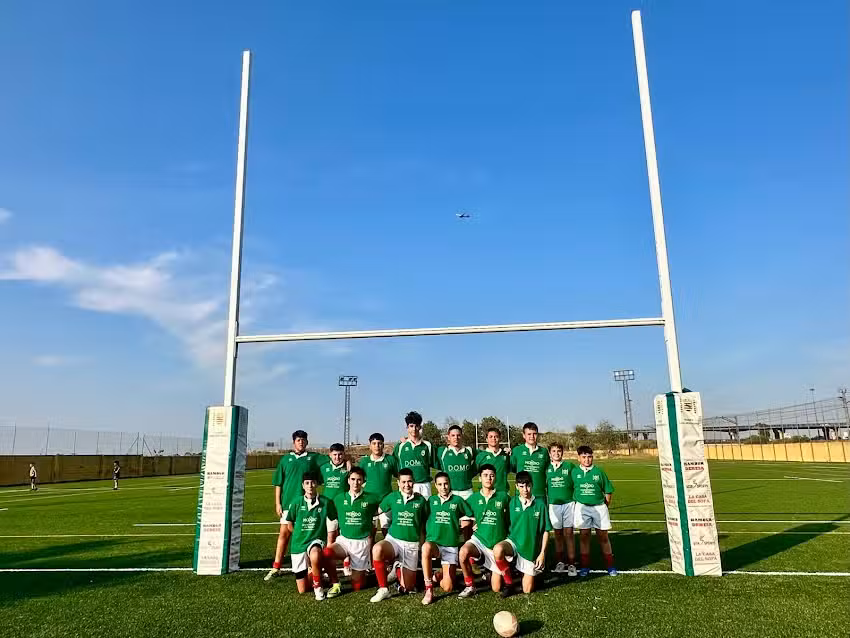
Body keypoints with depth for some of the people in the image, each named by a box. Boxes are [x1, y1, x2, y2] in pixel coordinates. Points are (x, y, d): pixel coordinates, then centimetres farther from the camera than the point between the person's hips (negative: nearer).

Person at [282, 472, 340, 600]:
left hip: (317, 541, -2)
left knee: (315, 555, -41)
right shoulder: (296, 504, -3)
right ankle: (310, 574, 37)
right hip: (298, 545, 3)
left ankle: (318, 587, -15)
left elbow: (332, 523, 4)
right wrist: (300, 535, 10)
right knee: (302, 590, 3)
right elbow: (289, 523, 12)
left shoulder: (326, 502, -7)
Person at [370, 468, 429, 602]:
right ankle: (383, 589, -17)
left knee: (407, 588, 1)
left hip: (412, 544, 1)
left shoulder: (421, 500, 0)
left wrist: (422, 540, 6)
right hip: (393, 540, -1)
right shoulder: (392, 497, -1)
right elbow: (379, 510, 11)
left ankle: (398, 569, 35)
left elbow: (425, 522, 10)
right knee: (377, 549, -37)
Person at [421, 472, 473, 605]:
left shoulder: (457, 500, 3)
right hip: (433, 541, 0)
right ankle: (429, 590, -28)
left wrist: (459, 527, 6)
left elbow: (470, 516, 13)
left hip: (451, 545, 0)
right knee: (426, 547, -40)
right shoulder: (431, 500, 6)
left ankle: (439, 574, 29)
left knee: (447, 588, -8)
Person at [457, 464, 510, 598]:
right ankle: (470, 586, -11)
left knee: (496, 588, 2)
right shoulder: (473, 498, 0)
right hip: (478, 539, 0)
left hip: (498, 544, 0)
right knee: (463, 551, -34)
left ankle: (494, 572, 37)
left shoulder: (504, 496, -4)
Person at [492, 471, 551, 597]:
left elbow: (546, 531, -2)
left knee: (527, 590, 2)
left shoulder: (540, 504, -7)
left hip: (531, 548, -1)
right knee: (497, 550, -34)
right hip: (514, 541, 1)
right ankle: (509, 582, -9)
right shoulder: (512, 503, -4)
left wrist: (542, 553, -5)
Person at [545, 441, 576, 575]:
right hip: (553, 504, 2)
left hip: (568, 503, -2)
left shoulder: (569, 466, -2)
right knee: (557, 534, 9)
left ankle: (571, 564, 7)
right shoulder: (547, 468, 3)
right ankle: (560, 562, 21)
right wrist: (545, 500, 6)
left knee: (568, 533, 0)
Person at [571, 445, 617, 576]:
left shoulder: (599, 471, -2)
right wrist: (575, 501, 6)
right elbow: (570, 489, 9)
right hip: (582, 507, 0)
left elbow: (608, 491, 5)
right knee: (584, 536, 6)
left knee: (603, 536, 6)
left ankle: (610, 565, 17)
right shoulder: (574, 472, -1)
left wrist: (606, 506, 5)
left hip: (599, 507, 0)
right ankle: (585, 566, 16)